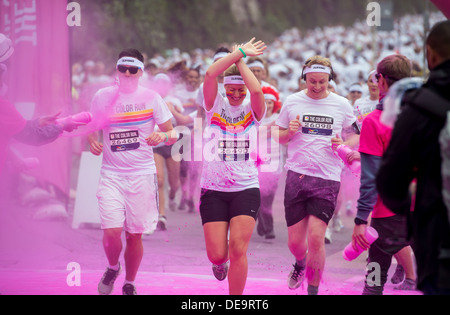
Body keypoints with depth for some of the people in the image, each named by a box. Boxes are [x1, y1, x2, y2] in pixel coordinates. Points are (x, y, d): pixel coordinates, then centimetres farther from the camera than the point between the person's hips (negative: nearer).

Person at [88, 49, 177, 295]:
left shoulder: (151, 98, 1)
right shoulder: (103, 97, 3)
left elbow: (173, 134, 5)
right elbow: (92, 127, 17)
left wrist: (163, 136, -18)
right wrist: (92, 141, -6)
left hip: (142, 174, 0)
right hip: (111, 174, 0)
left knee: (135, 235, 4)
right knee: (111, 232, -14)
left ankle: (129, 284, 26)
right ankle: (113, 268, 19)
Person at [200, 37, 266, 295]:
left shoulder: (252, 110, 3)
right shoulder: (215, 106, 4)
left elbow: (257, 89, -19)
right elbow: (210, 75, -13)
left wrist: (241, 62, -7)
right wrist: (240, 52, -10)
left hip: (246, 189, 0)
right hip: (214, 189, 1)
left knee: (238, 250, -12)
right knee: (217, 254, -3)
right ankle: (220, 263, 37)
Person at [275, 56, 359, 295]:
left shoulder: (341, 105, 4)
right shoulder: (292, 102, 5)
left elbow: (357, 136, 14)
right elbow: (279, 137, 14)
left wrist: (344, 144, -7)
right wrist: (290, 131, -8)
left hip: (327, 179, -1)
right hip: (297, 174, 2)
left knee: (316, 237, -14)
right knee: (295, 242, 4)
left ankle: (313, 290, 2)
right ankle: (300, 265, 40)